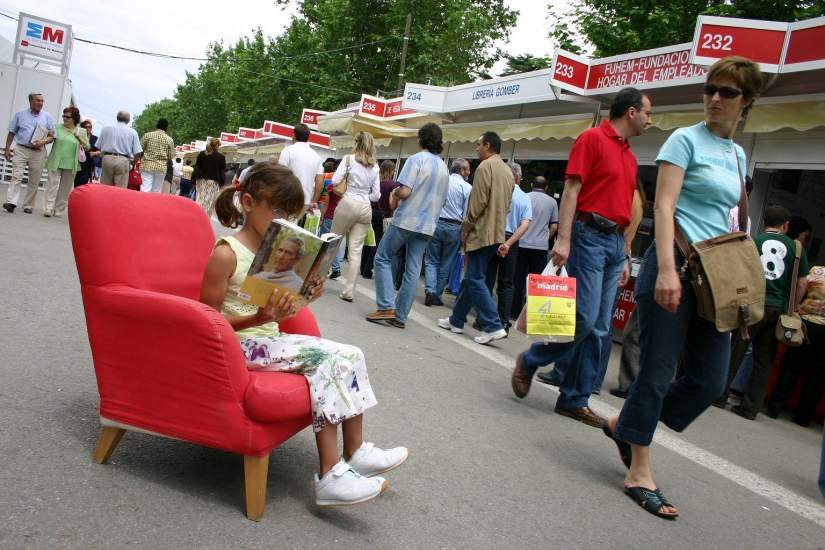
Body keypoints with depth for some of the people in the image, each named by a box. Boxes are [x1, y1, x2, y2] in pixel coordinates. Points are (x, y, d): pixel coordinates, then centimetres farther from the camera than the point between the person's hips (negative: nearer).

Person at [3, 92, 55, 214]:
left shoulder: (47, 117, 7)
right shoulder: (20, 114, 8)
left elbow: (51, 136, 6)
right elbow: (12, 133, 11)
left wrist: (43, 142, -15)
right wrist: (7, 149, 6)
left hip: (38, 152, 1)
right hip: (21, 149, -1)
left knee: (34, 181, 3)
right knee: (16, 176, -12)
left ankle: (28, 205, 11)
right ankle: (11, 202, -20)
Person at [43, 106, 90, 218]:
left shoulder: (81, 132, 6)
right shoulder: (58, 127, 5)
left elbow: (87, 147, 6)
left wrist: (79, 137, -8)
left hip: (71, 165, 1)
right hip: (56, 162, -1)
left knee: (65, 188, 7)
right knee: (53, 184, -7)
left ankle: (58, 209, 16)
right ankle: (48, 208, -8)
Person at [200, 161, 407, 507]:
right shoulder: (226, 254, -14)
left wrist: (303, 298, -2)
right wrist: (258, 318, -28)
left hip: (271, 338, 8)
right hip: (240, 344, -8)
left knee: (351, 355, -5)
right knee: (325, 362, -25)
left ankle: (355, 451, 2)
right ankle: (330, 476, -25)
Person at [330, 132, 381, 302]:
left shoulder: (349, 159, -1)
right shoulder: (375, 166, 10)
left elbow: (335, 181, -7)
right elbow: (376, 195, 11)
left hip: (348, 203, -3)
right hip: (366, 208, 3)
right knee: (356, 251, 2)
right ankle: (349, 291, 2)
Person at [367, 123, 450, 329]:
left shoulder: (417, 159, -9)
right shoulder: (444, 167, 12)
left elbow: (404, 191, -17)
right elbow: (443, 200, 18)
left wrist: (394, 194, 2)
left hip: (406, 219, -6)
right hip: (427, 225, 6)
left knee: (382, 258, 7)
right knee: (413, 270, 6)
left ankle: (386, 307, -2)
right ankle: (400, 316, 10)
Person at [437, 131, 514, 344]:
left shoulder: (485, 166, -11)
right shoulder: (507, 171, 17)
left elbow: (478, 202, -16)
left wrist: (466, 226, -8)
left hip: (482, 232, -9)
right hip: (497, 232, 9)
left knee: (475, 279, -6)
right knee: (471, 278, 14)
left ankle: (493, 326, -11)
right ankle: (457, 320, 22)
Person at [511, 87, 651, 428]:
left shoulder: (630, 156, 19)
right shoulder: (593, 138, -2)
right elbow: (571, 190, -10)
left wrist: (624, 256, 18)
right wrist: (563, 238, -18)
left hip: (616, 243, 8)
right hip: (590, 234, -8)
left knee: (598, 328, 5)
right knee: (585, 318, -13)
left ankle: (574, 399, 11)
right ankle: (529, 362, 9)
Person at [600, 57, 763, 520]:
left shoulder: (738, 154, 18)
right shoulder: (686, 140, -2)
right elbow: (664, 206, -12)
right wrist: (666, 269, -22)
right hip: (677, 263, -7)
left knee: (710, 381, 6)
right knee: (658, 371, -2)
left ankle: (625, 425, 25)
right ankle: (640, 470, 11)